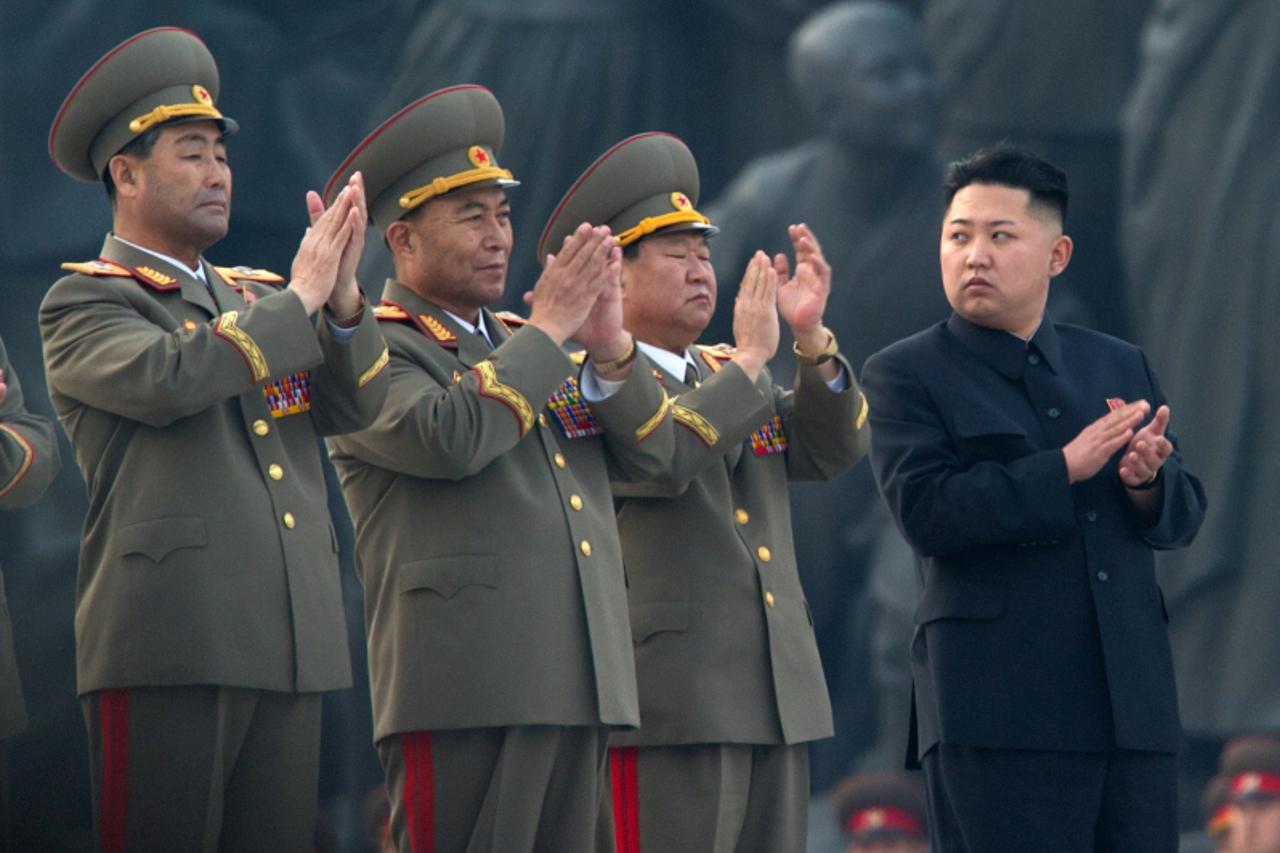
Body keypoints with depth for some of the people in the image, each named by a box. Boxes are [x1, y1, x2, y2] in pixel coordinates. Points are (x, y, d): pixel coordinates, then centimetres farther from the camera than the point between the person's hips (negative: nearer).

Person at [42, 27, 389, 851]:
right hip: (167, 649, -6)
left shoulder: (255, 298, 22)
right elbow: (165, 377, -18)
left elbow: (352, 404, 11)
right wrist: (298, 300, -9)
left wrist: (342, 297, -8)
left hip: (289, 650, 6)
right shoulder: (83, 304, 3)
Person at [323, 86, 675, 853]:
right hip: (465, 693, -8)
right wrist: (548, 330, -12)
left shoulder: (525, 347, 21)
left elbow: (649, 452, 13)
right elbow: (448, 438, -22)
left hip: (581, 688, 8)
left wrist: (611, 345, -5)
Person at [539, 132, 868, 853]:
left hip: (779, 704, 8)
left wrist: (811, 337, -5)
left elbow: (833, 449, 9)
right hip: (666, 707, -8)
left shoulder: (728, 376, 21)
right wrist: (750, 359, -14)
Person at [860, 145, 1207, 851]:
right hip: (999, 714, -5)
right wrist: (1067, 469, -18)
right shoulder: (905, 376, 2)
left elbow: (1182, 518, 14)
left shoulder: (1119, 367, 17)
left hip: (1134, 708, 5)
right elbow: (926, 509, -13)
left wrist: (1146, 481, -10)